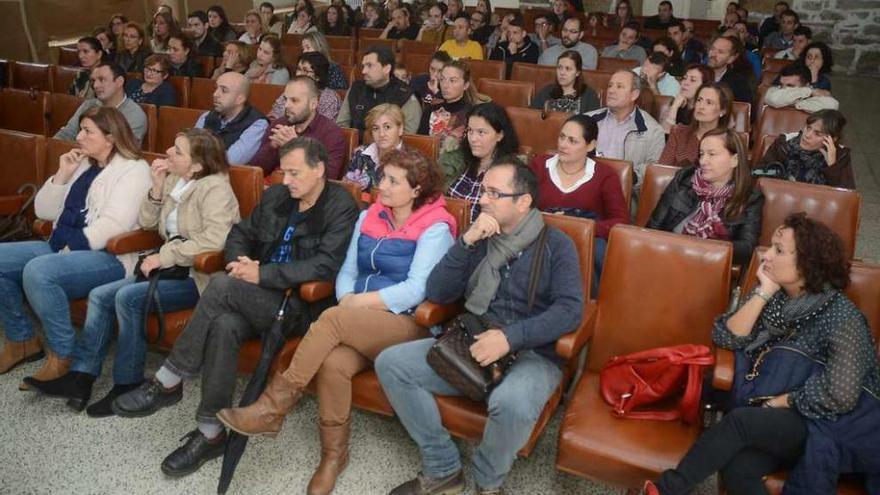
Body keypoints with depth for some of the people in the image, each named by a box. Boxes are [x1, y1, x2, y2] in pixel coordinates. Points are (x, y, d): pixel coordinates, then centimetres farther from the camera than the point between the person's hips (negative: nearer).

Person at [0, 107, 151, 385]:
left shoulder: (134, 170, -6)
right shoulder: (82, 166, 20)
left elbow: (113, 224, -18)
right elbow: (44, 212, 16)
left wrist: (73, 247, -16)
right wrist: (62, 175, 4)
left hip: (108, 256, -9)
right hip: (61, 248, 9)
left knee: (38, 271, -31)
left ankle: (62, 356, -16)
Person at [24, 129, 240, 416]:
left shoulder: (214, 187, -15)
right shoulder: (173, 180, 11)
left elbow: (215, 240, -27)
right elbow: (146, 223, 13)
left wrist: (164, 256, -21)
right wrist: (157, 189, -4)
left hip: (199, 276, -9)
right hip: (172, 267, 9)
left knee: (129, 296, -23)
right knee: (100, 295, 1)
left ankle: (128, 384, -8)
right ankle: (80, 377, 4)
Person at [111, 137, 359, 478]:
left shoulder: (341, 207, -7)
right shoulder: (275, 196, 13)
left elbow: (325, 266, -18)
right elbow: (240, 233, 20)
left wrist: (261, 274, -21)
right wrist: (239, 261, -5)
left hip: (299, 306, -5)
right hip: (258, 299, 6)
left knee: (222, 285, -28)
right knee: (224, 325, -30)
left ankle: (167, 383, -15)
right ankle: (211, 433, -19)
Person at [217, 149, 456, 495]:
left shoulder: (435, 228, -6)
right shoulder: (368, 217, 15)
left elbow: (416, 289, -16)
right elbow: (347, 271, 13)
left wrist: (358, 302, -14)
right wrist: (347, 301, -9)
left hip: (407, 324, -5)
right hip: (357, 324, 5)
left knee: (332, 318, -30)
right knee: (333, 363, -27)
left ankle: (274, 406, -17)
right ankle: (334, 455, -7)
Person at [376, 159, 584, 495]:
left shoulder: (556, 245, 0)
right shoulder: (478, 238, 12)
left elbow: (570, 310, -13)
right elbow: (437, 294, 3)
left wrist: (511, 337, -24)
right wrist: (466, 242, -9)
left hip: (532, 354, -4)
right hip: (470, 343, 5)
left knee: (512, 403, -38)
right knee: (390, 363, -14)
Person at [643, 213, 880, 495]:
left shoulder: (841, 315, -13)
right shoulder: (774, 296, 4)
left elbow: (840, 395, -20)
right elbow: (725, 338, -7)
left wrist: (778, 402, -11)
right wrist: (764, 292, -13)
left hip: (826, 424, -4)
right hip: (773, 417, 5)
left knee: (739, 420, -30)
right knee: (735, 470, -26)